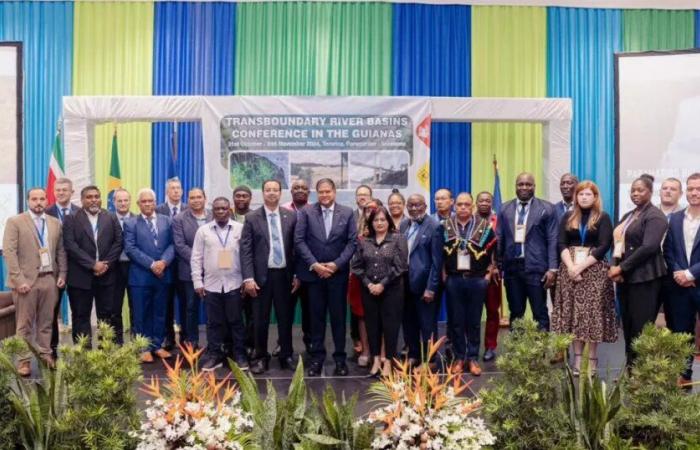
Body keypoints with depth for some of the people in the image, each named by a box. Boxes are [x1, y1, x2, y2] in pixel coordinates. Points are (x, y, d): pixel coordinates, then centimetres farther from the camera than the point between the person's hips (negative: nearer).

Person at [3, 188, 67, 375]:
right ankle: (24, 360, 12)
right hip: (26, 280, -3)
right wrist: (19, 280, -15)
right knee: (24, 324, 4)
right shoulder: (15, 222, -2)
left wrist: (62, 274, 3)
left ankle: (45, 355, 21)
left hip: (50, 279, 4)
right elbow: (9, 252, -8)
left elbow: (61, 251, 13)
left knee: (46, 322, 10)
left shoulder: (55, 223, 10)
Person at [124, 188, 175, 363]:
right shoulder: (130, 224, 3)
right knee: (141, 314, 3)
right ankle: (144, 348, 12)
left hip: (163, 274, 3)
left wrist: (164, 261, -15)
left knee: (160, 312, 10)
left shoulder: (167, 221, 10)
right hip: (141, 275, -2)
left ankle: (157, 345, 20)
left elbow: (172, 244, 3)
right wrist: (151, 264, -16)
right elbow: (131, 249, -8)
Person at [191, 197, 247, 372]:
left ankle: (239, 354, 16)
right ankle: (214, 355, 18)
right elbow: (196, 258, 5)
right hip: (211, 284, 1)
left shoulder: (240, 229, 1)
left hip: (234, 284, -1)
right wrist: (197, 282, 0)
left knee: (236, 321, 6)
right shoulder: (203, 231, 4)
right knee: (214, 322, 8)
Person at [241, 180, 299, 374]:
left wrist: (297, 275, 1)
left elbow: (296, 247, 5)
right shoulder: (252, 218, 0)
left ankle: (286, 356, 23)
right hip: (261, 275, -1)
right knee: (260, 320, 6)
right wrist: (248, 278, -11)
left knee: (285, 318, 10)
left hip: (284, 274, 1)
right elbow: (245, 250, -4)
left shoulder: (291, 216, 4)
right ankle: (260, 357, 20)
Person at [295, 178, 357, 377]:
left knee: (338, 316, 6)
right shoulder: (306, 212, 2)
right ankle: (317, 357, 16)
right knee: (317, 316, 7)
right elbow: (299, 241, -3)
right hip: (313, 272, 0)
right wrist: (314, 264, -12)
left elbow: (352, 242, -1)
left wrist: (336, 264, -11)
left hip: (338, 273, 0)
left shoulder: (347, 213, 3)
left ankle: (340, 358, 16)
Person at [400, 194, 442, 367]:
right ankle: (413, 355, 30)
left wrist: (431, 288, -16)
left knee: (427, 325, 5)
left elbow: (437, 260, -13)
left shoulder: (434, 226, -10)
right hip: (405, 284, 6)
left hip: (424, 284, -6)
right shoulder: (404, 225, 9)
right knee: (408, 323, 15)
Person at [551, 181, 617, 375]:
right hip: (570, 269, 3)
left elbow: (604, 246, -7)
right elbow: (561, 244, 3)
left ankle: (592, 358, 4)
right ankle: (577, 357, 8)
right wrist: (571, 266, -12)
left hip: (594, 270, -3)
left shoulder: (603, 218, 2)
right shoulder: (568, 216, 10)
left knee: (592, 313, -3)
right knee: (573, 312, 2)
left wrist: (581, 266, -14)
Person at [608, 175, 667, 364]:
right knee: (627, 325, 11)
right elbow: (618, 242, 14)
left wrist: (621, 268, -16)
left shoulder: (655, 216, -7)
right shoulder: (628, 216, 18)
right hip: (625, 277, 8)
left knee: (641, 327, -4)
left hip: (644, 278, -8)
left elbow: (649, 247, -19)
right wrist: (614, 266, -5)